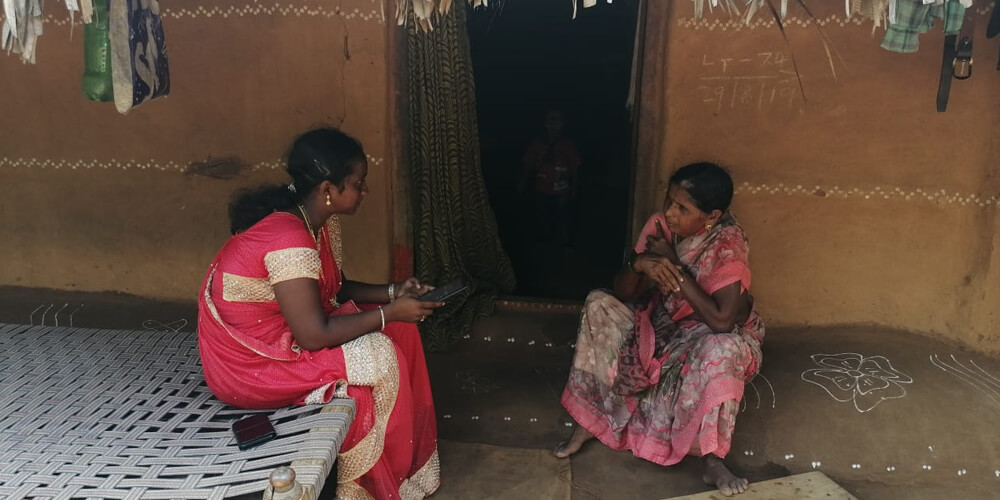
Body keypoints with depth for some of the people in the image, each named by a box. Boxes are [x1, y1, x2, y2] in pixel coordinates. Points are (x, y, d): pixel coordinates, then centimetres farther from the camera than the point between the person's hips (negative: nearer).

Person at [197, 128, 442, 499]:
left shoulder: (319, 222, -1)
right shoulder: (290, 242, -30)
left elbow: (335, 289, 11)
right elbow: (314, 335, -29)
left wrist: (392, 294, -3)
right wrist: (389, 313, -20)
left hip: (281, 331, 9)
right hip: (249, 362, -9)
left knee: (400, 331, 1)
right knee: (380, 358, -17)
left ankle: (409, 455, 13)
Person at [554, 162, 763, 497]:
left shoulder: (728, 244, -26)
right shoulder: (659, 226, -12)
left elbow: (722, 321, -35)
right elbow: (623, 293, -8)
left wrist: (675, 267, -29)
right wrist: (638, 263, -31)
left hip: (704, 335, -5)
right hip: (659, 322, 5)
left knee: (721, 349, -39)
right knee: (599, 305, -17)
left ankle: (713, 461, -21)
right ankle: (588, 419, -10)